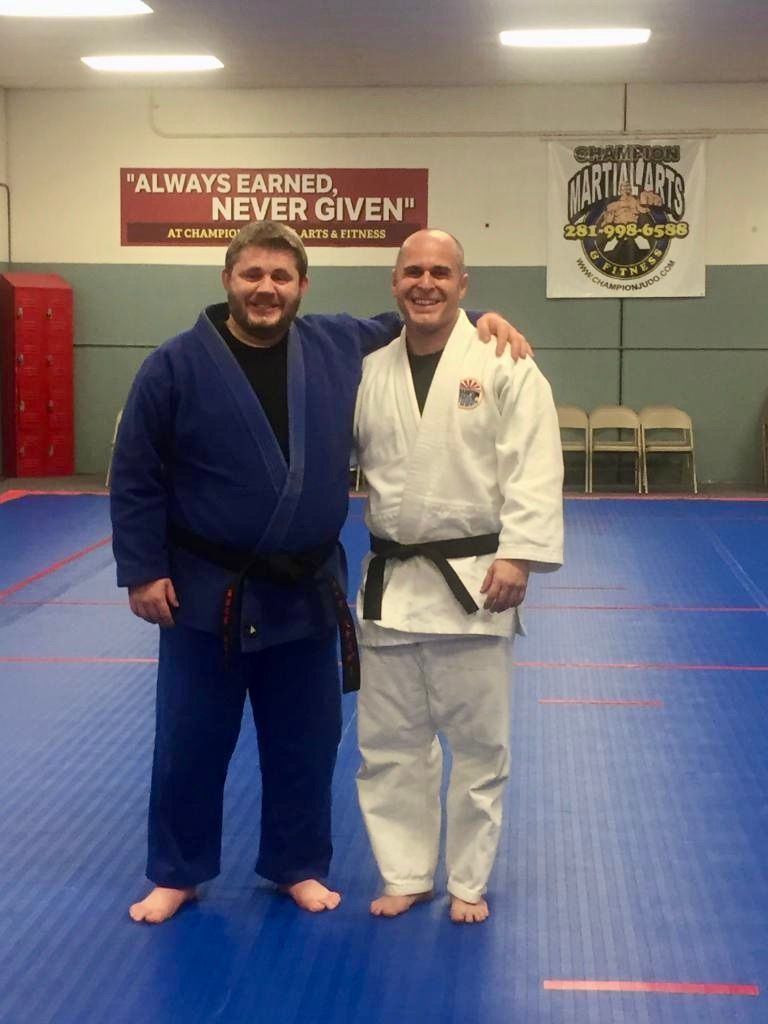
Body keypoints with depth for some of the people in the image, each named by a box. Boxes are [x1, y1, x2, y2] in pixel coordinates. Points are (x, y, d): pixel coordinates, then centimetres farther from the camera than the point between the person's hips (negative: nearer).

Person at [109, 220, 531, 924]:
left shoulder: (340, 346, 0)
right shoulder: (178, 365, -10)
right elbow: (135, 478, -7)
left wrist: (480, 319, -3)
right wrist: (143, 571, -10)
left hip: (305, 592, 3)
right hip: (206, 592, -3)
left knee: (305, 744, 13)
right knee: (190, 744, 8)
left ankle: (297, 866, 33)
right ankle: (176, 874, 27)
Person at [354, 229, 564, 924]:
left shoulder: (503, 366, -7)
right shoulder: (368, 371, 7)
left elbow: (534, 469, -13)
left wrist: (518, 555, -21)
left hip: (472, 581, -4)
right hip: (388, 582, 4)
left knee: (479, 742, 6)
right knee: (390, 740, 12)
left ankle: (469, 881, 23)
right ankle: (405, 874, 28)